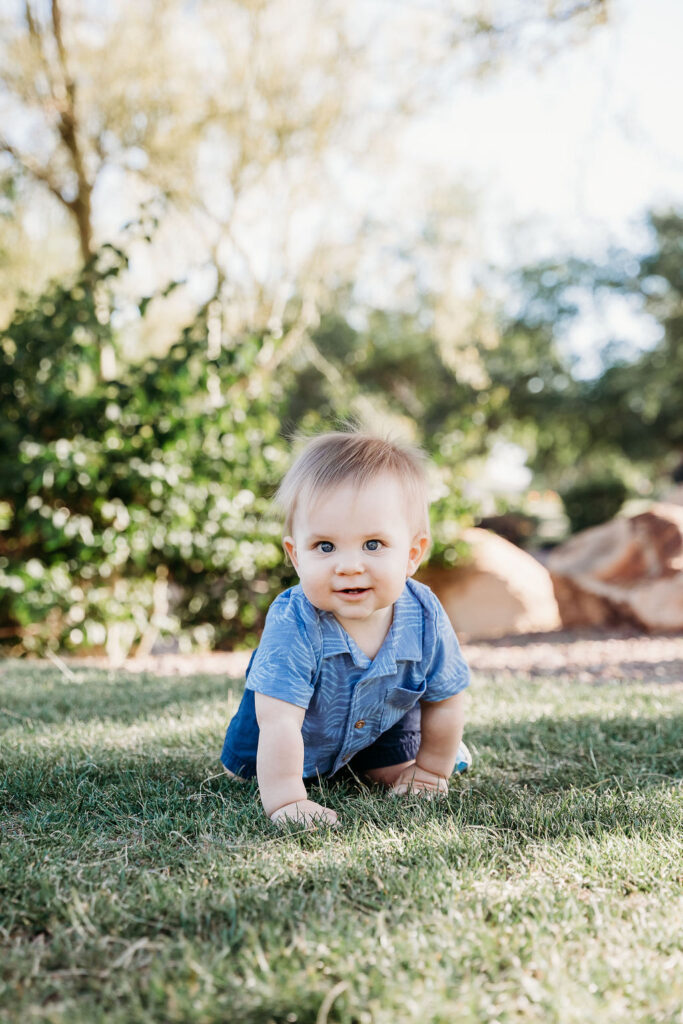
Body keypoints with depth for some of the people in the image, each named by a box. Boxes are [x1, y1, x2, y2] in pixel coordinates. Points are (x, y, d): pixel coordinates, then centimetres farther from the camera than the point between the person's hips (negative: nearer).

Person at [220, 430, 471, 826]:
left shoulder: (425, 620, -34)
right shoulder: (292, 626, -45)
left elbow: (445, 700, -15)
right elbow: (279, 724, -45)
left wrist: (432, 769, -4)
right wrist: (286, 802, -48)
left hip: (383, 715, 2)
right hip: (306, 722, -1)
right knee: (245, 769, 11)